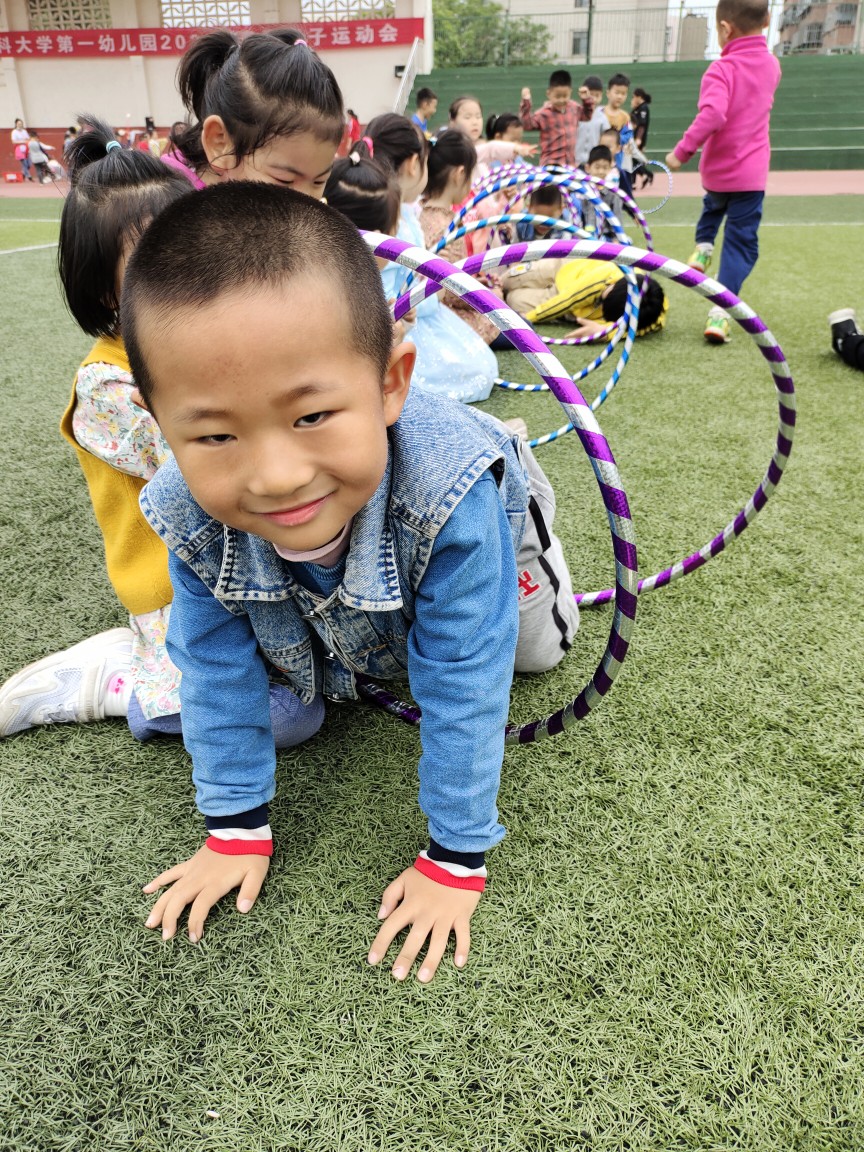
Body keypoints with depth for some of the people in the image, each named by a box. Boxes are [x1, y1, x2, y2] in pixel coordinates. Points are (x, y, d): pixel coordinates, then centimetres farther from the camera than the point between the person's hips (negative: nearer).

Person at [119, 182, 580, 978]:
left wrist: (456, 859, -27)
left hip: (455, 544, -2)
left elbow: (461, 687, -38)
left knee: (540, 649, 20)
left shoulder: (447, 489, -49)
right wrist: (237, 827, -12)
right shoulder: (190, 517, -37)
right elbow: (220, 671, -21)